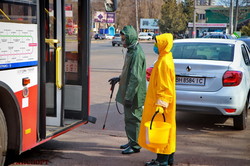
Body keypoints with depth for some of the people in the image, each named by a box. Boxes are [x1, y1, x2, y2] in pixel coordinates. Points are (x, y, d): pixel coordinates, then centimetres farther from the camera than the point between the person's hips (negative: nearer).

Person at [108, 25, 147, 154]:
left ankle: (135, 145, 8)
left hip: (133, 95, -10)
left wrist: (128, 97, -25)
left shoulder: (137, 54, -21)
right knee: (129, 117, 17)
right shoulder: (131, 51, 12)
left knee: (132, 118, -2)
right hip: (128, 92, 10)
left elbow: (135, 78, -25)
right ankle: (132, 141, 29)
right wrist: (119, 79, 25)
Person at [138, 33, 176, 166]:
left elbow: (165, 86, -22)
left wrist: (161, 104, -24)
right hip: (162, 102, 10)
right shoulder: (165, 59, 13)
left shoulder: (164, 62, -18)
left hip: (161, 103, -10)